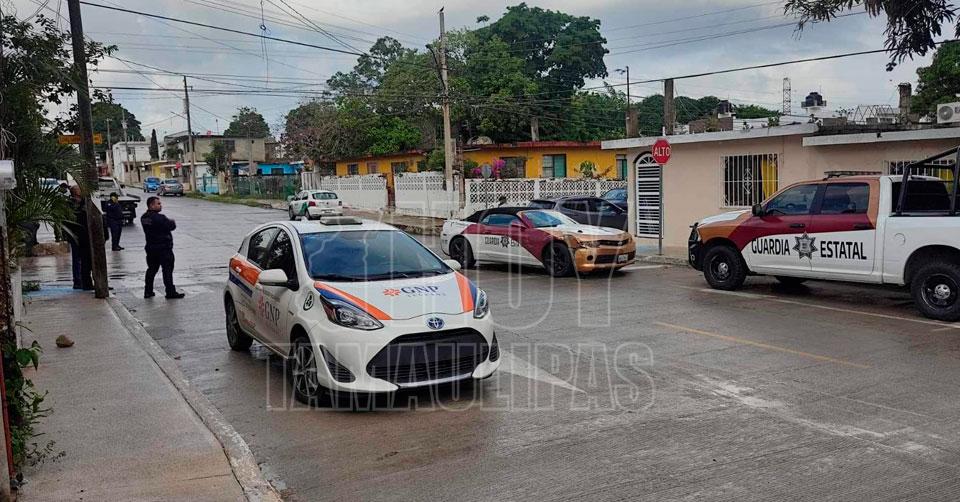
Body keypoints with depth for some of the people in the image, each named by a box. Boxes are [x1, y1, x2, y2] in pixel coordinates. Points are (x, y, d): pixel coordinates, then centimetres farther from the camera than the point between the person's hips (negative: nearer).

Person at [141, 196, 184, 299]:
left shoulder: (144, 218, 6)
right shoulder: (159, 218, -21)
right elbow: (171, 226, -16)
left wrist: (168, 222, 0)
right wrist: (172, 222, 6)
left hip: (150, 247, 8)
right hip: (164, 248, -8)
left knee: (151, 269, 16)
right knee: (167, 270, -1)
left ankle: (148, 291, 20)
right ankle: (170, 292, 1)